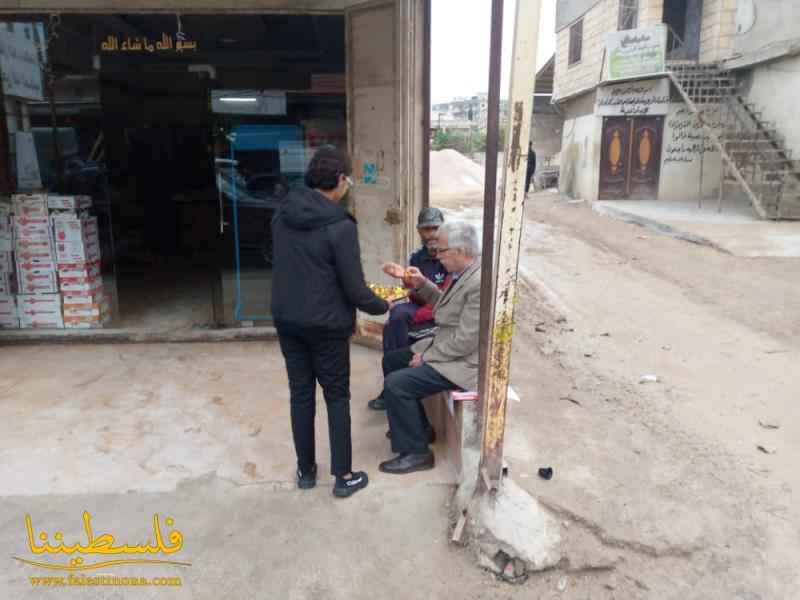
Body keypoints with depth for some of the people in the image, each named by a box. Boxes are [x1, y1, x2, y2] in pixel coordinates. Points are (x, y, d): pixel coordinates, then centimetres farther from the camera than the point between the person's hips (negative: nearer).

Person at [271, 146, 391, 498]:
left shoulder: (282, 216, 2)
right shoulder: (340, 226, -18)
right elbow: (354, 288, -16)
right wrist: (382, 306, 2)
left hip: (286, 319, 6)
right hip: (325, 325, -5)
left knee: (300, 394, 15)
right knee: (337, 397, 9)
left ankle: (305, 470, 27)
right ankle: (343, 476, 17)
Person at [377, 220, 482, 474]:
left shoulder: (481, 283, -27)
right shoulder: (465, 271, 4)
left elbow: (465, 341, -26)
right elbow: (447, 306, 18)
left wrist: (426, 357, -16)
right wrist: (422, 285, 3)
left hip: (464, 361, -11)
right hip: (446, 347, 11)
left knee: (395, 384, -18)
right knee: (391, 360, 17)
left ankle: (416, 453, 0)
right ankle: (418, 426, 29)